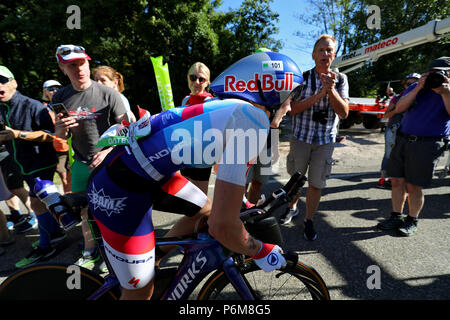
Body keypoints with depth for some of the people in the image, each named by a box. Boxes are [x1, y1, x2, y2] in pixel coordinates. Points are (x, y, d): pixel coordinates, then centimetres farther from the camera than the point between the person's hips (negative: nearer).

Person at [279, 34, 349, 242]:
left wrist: (331, 90, -19)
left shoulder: (340, 79, 3)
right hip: (301, 137, -1)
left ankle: (309, 221, 23)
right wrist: (320, 93, -21)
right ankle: (292, 208, 39)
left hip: (325, 140, 1)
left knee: (316, 183, 5)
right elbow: (294, 108, -13)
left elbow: (344, 113, -5)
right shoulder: (302, 77, -3)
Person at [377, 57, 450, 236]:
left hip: (427, 144, -3)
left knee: (414, 186, -2)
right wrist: (418, 89, -9)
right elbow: (399, 108, -2)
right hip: (403, 140, 3)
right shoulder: (417, 87, 12)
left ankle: (412, 221, 17)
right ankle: (396, 217, 18)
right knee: (397, 181, 5)